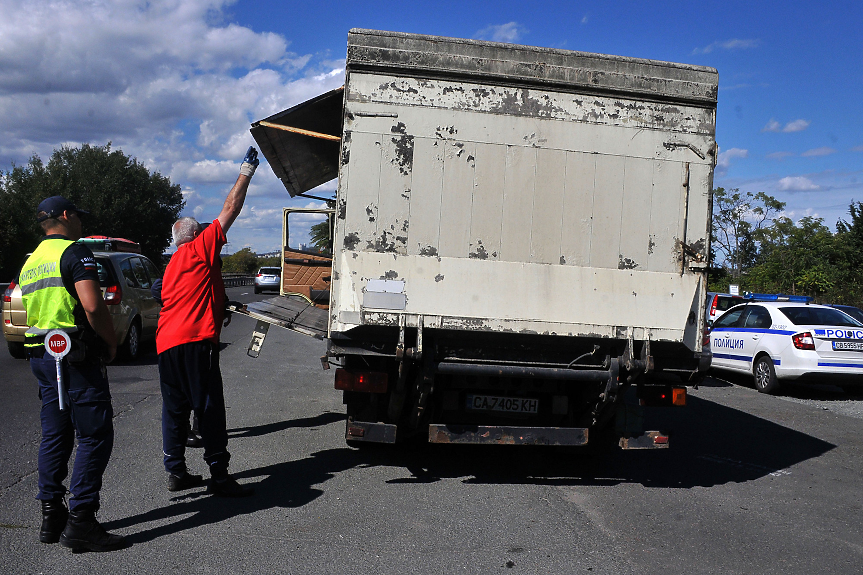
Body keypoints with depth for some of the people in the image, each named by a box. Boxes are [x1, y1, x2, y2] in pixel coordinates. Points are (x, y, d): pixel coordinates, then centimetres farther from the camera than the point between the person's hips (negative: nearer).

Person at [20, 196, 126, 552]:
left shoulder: (31, 262, 19)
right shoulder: (74, 253, -10)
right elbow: (92, 306, -22)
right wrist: (111, 342, -8)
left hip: (41, 355, 9)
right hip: (75, 356, -9)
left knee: (55, 435, 14)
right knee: (95, 435, -6)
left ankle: (51, 516, 19)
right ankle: (80, 522, -6)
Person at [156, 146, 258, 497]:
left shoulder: (172, 264, 26)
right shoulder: (201, 248, 2)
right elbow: (230, 210, 2)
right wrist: (246, 173, 10)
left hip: (166, 343, 9)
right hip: (196, 341, -9)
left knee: (174, 408, 11)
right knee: (209, 409, -6)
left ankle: (176, 472, 14)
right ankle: (219, 476, -4)